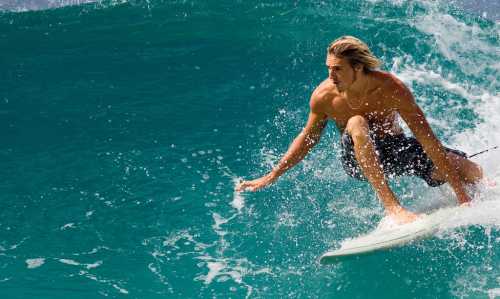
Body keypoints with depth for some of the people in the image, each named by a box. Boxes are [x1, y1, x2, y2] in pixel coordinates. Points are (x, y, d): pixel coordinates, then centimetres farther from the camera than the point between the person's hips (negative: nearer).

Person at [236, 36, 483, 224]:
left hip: (396, 148, 0)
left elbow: (426, 137, -27)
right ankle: (392, 207, -42)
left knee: (471, 172, -15)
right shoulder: (324, 96, -20)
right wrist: (271, 177, -1)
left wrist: (457, 186, -29)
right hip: (359, 160, 0)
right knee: (356, 123, -37)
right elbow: (308, 138, -2)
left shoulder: (391, 88, -27)